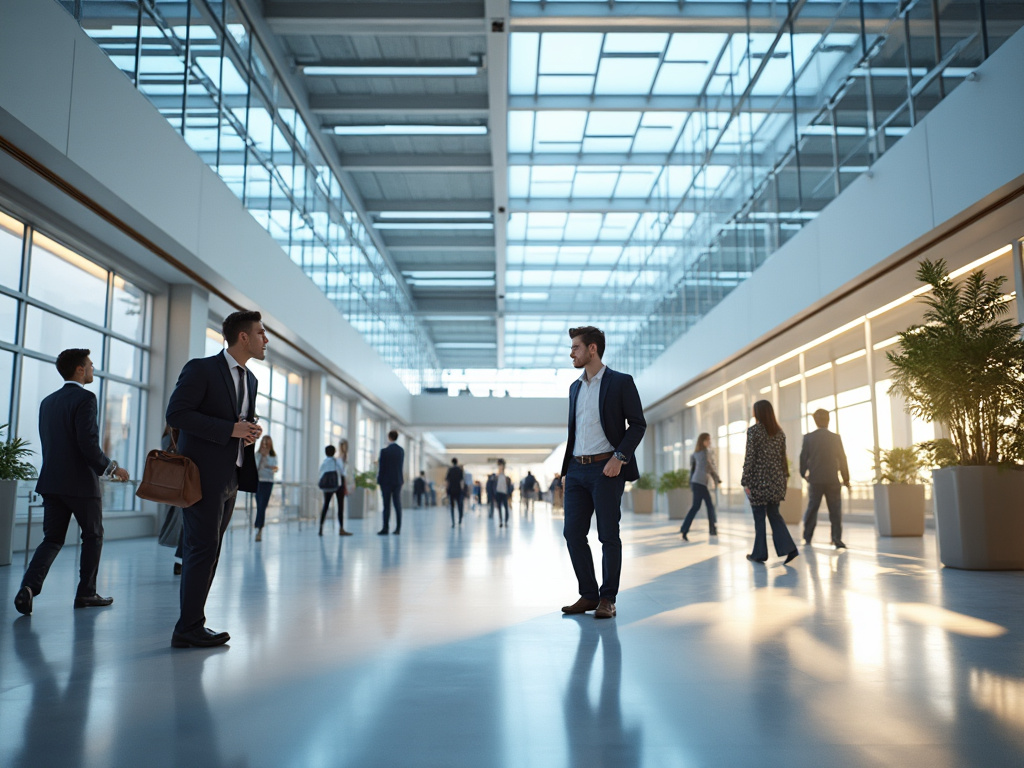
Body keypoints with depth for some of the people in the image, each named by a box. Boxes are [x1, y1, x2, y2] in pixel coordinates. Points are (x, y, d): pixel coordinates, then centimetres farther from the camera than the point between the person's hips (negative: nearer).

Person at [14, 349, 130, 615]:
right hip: (81, 483, -6)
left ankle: (29, 585, -10)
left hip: (51, 482, 6)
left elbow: (48, 444, 15)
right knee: (93, 536, 10)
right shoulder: (85, 398, -12)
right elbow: (88, 443, -21)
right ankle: (86, 593, 15)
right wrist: (112, 468, -8)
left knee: (52, 539, 10)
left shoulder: (47, 401, 12)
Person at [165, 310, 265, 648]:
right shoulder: (201, 369, -8)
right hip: (203, 475, -8)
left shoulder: (249, 379, 16)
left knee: (206, 552, 11)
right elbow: (176, 413, -16)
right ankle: (189, 628, 0)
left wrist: (251, 432, 3)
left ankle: (192, 625, 17)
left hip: (229, 477, 8)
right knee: (203, 549, -8)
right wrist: (231, 429, -20)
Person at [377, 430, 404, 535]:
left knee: (386, 505, -2)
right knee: (398, 505, 5)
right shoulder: (401, 450, 7)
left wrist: (379, 480, -2)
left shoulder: (384, 450, -11)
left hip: (387, 481, -5)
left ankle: (385, 528, -1)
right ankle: (398, 528, 5)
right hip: (398, 480, 5)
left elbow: (381, 467, -10)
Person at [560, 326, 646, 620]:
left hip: (606, 469, -6)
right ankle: (588, 595, 14)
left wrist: (619, 457, -15)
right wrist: (568, 465, 14)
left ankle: (607, 599, 11)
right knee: (573, 533, 3)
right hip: (577, 470, 6)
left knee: (608, 536, 0)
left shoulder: (621, 382, -2)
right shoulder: (575, 387, 17)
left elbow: (638, 424, -5)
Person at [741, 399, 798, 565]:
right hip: (776, 480, 5)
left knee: (759, 517, 3)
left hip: (759, 479, -5)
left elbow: (749, 457, -11)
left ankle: (760, 553, 9)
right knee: (774, 514, 13)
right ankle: (788, 548, -1)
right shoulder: (779, 432, 8)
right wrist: (784, 477, 16)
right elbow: (783, 457, 10)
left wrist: (745, 481, -9)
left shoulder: (753, 431, -9)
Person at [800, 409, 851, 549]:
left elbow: (803, 458, 0)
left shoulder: (808, 438, -3)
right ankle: (837, 539, -2)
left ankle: (807, 537, 13)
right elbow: (842, 459, 1)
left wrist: (804, 474, 15)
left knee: (812, 508, 11)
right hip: (832, 479, -1)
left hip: (815, 479, 1)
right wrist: (846, 479, 10)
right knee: (835, 511, 4)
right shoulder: (835, 438, -3)